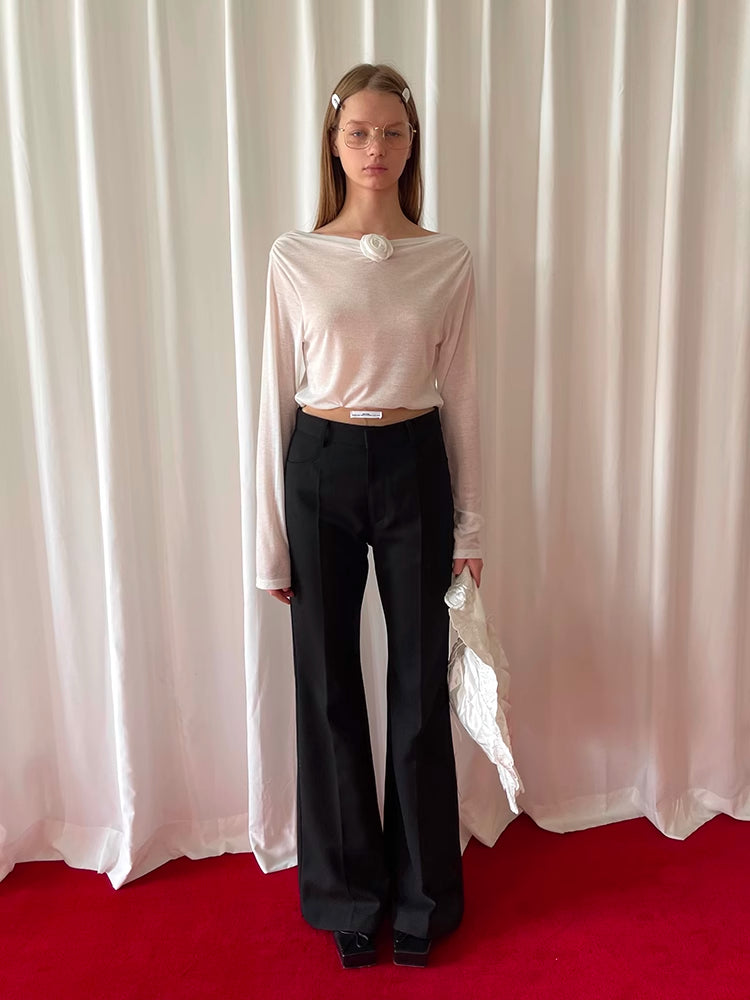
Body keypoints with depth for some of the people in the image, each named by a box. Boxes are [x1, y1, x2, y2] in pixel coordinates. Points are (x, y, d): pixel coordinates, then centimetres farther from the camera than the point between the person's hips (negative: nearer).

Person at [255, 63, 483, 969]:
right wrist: (271, 540, -1)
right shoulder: (294, 257, 0)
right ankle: (347, 893, 32)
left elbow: (459, 392, 4)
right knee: (329, 686, 9)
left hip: (414, 467, 0)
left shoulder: (447, 260, 1)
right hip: (321, 468, 0)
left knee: (420, 682, 8)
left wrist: (469, 522, 3)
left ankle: (421, 893, 31)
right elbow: (277, 396, 1)